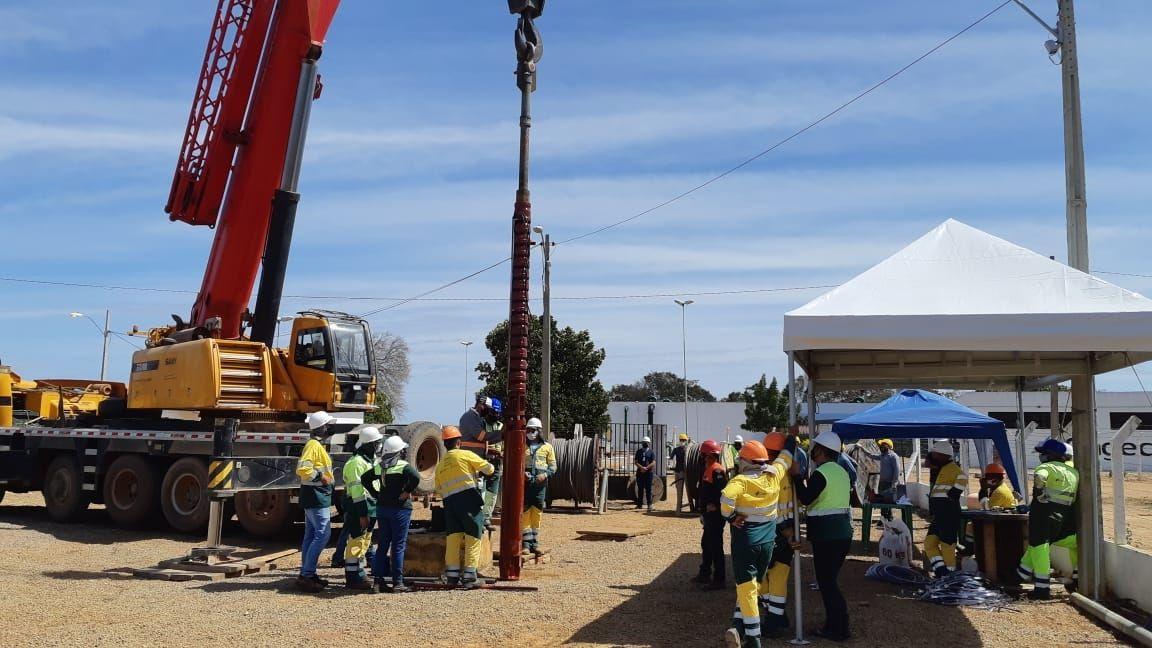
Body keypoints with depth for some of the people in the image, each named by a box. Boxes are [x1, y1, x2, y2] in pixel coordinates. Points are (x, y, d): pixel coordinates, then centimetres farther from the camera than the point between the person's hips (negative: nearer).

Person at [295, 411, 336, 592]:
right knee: (323, 534, -11)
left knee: (311, 535, 12)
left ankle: (306, 574, 17)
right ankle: (307, 575, -11)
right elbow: (302, 468, -27)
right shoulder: (314, 445, -15)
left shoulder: (316, 445, 16)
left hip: (313, 497, 11)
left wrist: (325, 477, 15)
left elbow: (306, 468, 22)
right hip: (317, 497, -11)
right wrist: (320, 476, -18)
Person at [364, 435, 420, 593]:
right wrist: (407, 491, -16)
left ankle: (378, 580, 13)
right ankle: (397, 583, 2)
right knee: (398, 546, 0)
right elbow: (415, 477, -28)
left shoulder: (379, 466, 9)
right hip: (400, 508, -6)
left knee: (383, 545, 13)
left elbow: (365, 480, 14)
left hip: (382, 508, 6)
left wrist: (376, 495, 10)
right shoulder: (403, 466, -12)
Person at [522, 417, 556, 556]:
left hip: (540, 484, 1)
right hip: (524, 483, -1)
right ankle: (526, 543, 1)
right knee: (525, 513, -4)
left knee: (537, 514, 4)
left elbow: (553, 466, 10)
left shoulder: (547, 447, 9)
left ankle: (535, 544, 11)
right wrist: (521, 473, -9)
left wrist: (545, 474, -9)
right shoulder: (522, 446, 9)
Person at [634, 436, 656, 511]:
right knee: (640, 489, 8)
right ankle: (639, 503, 15)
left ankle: (649, 504, -7)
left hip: (648, 473, -3)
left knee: (648, 489, -6)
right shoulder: (639, 451, 11)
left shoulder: (651, 452, 4)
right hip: (639, 473, 3)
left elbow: (653, 463, -6)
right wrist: (642, 467, -16)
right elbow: (635, 462, 2)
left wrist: (646, 468, -17)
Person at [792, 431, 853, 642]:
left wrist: (797, 475, -11)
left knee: (827, 582, -3)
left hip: (827, 535, -9)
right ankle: (834, 624, 21)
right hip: (843, 531, 9)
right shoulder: (841, 471, 15)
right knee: (830, 580, 16)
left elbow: (805, 499, -18)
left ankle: (839, 629, -1)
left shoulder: (821, 473, -14)